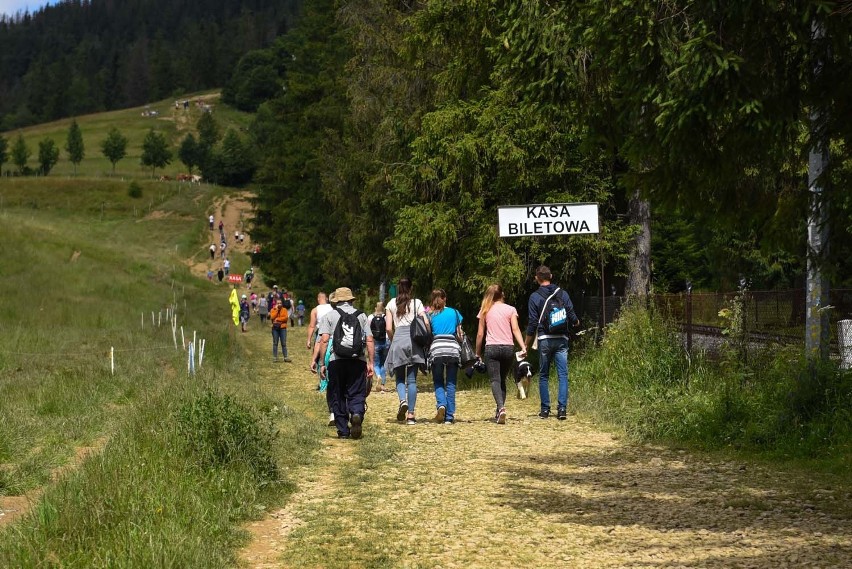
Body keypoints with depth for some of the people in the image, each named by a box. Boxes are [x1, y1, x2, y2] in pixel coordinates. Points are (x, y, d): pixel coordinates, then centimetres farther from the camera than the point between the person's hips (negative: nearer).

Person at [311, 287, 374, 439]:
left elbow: (324, 340, -4)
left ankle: (343, 431, 8)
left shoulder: (329, 316, 7)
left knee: (338, 396, 9)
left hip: (336, 360, -1)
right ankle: (357, 414, -27)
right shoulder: (361, 315, 13)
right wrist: (370, 363, 10)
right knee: (357, 394, 4)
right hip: (358, 360, 1)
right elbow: (369, 340, 7)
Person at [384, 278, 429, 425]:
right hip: (414, 341, 0)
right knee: (412, 379, 2)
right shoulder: (417, 302, 7)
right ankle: (411, 414, -2)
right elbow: (426, 323, -4)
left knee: (400, 378, 11)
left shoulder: (391, 304, 9)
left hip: (398, 341, 0)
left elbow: (388, 328, 3)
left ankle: (403, 400, -18)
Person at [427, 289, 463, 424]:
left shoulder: (429, 315, 8)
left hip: (436, 350, -1)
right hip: (453, 349, 1)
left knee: (438, 383, 12)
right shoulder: (454, 313, 10)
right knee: (450, 384, 5)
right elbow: (460, 334, 11)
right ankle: (449, 416, 0)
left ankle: (441, 404, -15)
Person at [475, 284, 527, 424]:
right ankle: (499, 412, 11)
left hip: (491, 348, -2)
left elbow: (480, 334, 6)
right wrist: (523, 347, -11)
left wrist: (478, 352, 14)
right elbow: (515, 329, -5)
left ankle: (501, 408, -32)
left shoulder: (485, 311, 7)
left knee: (495, 380, -9)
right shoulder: (510, 309, 7)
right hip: (508, 348, 2)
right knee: (502, 380, 15)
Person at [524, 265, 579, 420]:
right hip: (561, 339, 1)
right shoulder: (563, 294, 3)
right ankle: (562, 408, -10)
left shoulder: (535, 297, -2)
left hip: (544, 339, -1)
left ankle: (545, 409, 8)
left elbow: (532, 323, -2)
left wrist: (527, 345, 7)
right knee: (563, 375, 0)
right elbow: (572, 317, 5)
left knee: (543, 376, 10)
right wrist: (576, 323, 30)